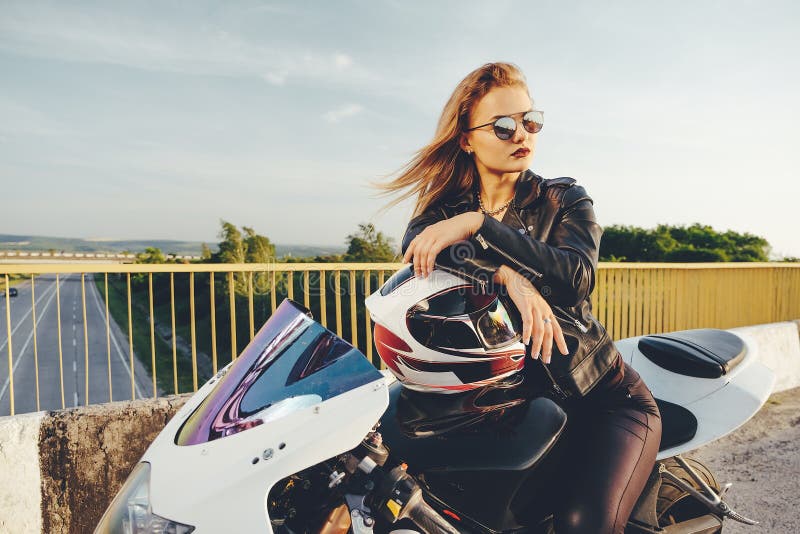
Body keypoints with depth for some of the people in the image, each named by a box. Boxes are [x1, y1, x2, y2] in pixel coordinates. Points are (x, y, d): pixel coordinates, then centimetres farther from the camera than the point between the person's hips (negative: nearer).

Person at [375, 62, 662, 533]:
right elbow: (414, 250, -19)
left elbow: (577, 275, -19)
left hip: (602, 397, -1)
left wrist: (479, 225, -29)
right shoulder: (444, 208, 4)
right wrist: (508, 276, -34)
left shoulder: (564, 199, 0)